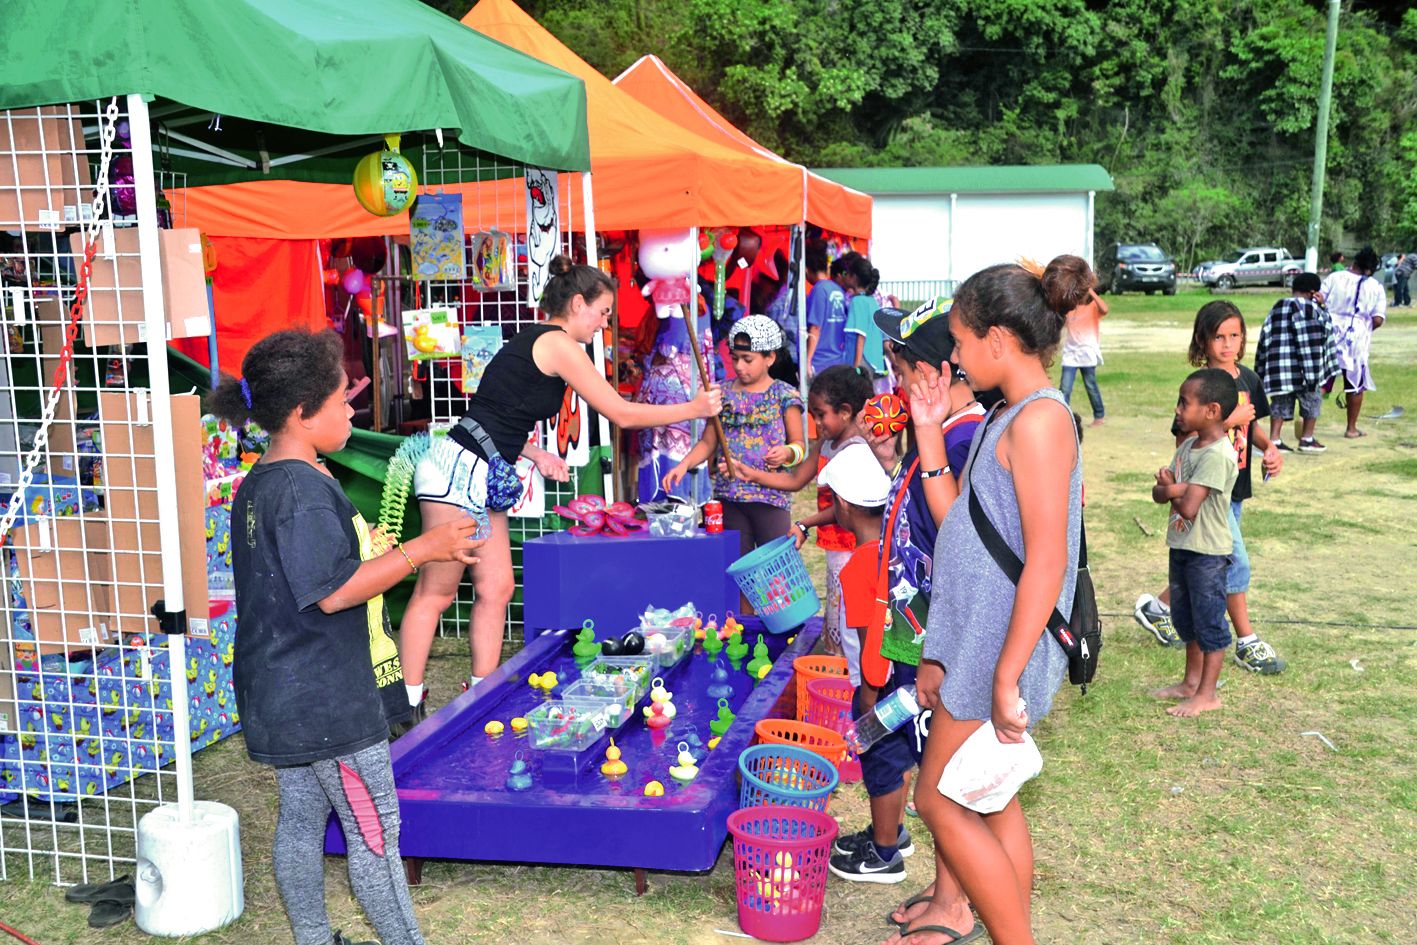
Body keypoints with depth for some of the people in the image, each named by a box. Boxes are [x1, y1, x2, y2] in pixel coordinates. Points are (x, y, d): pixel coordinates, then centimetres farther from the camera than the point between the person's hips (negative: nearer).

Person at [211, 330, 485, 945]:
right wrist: (422, 549, -21)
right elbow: (333, 591, -25)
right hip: (327, 703, -10)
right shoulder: (304, 489, -22)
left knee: (300, 821, 18)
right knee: (375, 831, 3)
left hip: (284, 697, 10)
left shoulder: (260, 483, 10)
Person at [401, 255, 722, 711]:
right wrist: (694, 408, 0)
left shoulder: (530, 341, 18)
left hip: (482, 478, 10)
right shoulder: (558, 343, -10)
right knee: (435, 594, -4)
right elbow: (622, 414, -10)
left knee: (496, 588, 9)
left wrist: (537, 455, 14)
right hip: (461, 470, -10)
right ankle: (408, 704, 2)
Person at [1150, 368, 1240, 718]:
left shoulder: (1217, 455, -23)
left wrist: (1170, 488, -9)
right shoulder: (1188, 445, 6)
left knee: (1209, 622, 5)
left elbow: (1188, 508, -29)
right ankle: (1191, 682, 34)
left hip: (1207, 553, -9)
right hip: (1182, 546, 9)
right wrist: (1174, 488, -18)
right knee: (1186, 620, 20)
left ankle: (1207, 694, 16)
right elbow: (1158, 493, 4)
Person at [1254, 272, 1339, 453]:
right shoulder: (1308, 308, -10)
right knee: (1311, 399, 11)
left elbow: (1265, 338, 11)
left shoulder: (1277, 308, 10)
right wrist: (1312, 373, -14)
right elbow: (1308, 341, -15)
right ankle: (1307, 439, 16)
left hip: (1276, 363, 6)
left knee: (1281, 401, 11)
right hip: (1299, 367, -6)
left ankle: (1274, 439, 4)